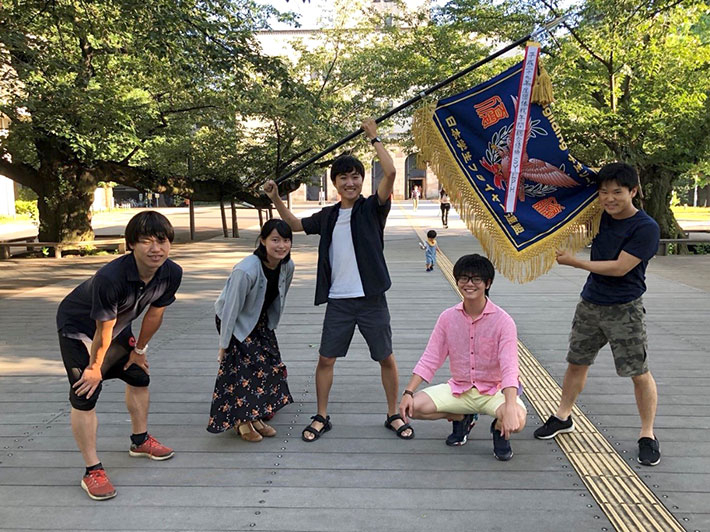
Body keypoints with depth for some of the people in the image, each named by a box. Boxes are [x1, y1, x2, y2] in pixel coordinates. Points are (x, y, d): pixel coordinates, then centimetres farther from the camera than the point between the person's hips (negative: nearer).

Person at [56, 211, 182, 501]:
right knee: (85, 396, -12)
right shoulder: (110, 278, -42)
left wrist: (139, 349, 5)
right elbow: (103, 330, -28)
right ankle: (92, 471, 0)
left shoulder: (171, 273, -24)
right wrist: (94, 367, -16)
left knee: (139, 376, 17)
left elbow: (155, 313, -7)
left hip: (119, 325, 7)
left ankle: (140, 441, 39)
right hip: (79, 329, -7)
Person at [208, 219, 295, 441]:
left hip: (261, 319, 6)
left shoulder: (287, 266, -15)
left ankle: (257, 417, 16)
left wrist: (271, 327, 11)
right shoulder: (246, 270, -35)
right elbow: (231, 309, -27)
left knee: (271, 363, 2)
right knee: (243, 366, -12)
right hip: (236, 321, -6)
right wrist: (224, 345, -19)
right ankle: (242, 421, 4)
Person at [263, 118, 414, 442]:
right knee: (326, 358, 8)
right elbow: (295, 225, 23)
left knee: (386, 357, 7)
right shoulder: (328, 216, 8)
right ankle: (321, 417, 24)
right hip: (338, 300, 3)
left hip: (371, 298, -3)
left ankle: (393, 415, 24)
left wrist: (374, 138, -10)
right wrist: (276, 200, 11)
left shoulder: (372, 208, -3)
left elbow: (390, 173, -18)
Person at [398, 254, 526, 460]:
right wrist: (408, 392, -13)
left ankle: (499, 429, 7)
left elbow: (509, 369, -24)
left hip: (494, 391, -3)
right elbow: (430, 359, -2)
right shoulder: (448, 317, -3)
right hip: (459, 389, 3)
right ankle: (461, 418, 11)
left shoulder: (503, 321, -15)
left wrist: (510, 409, -38)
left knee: (517, 419, -33)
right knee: (414, 406, -17)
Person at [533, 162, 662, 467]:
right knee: (576, 361, 14)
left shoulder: (646, 228, -15)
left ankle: (647, 435, 16)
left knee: (639, 372, 0)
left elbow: (619, 267, -21)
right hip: (590, 304, 6)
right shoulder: (599, 217, 3)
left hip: (625, 310, -6)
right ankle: (563, 417, 30)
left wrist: (574, 262, -16)